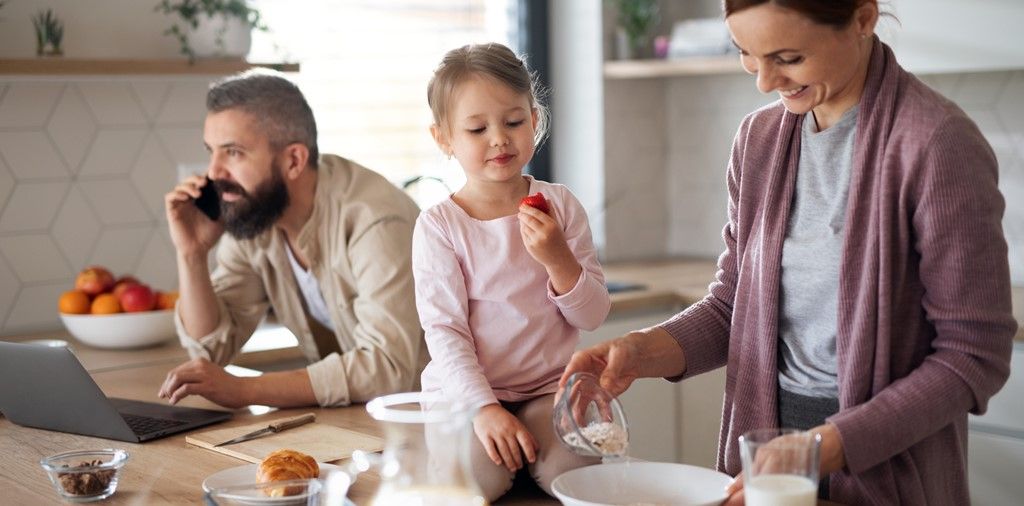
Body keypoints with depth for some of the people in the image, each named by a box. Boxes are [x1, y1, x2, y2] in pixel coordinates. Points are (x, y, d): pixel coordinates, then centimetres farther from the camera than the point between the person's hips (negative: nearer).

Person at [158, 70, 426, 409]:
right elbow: (212, 347, -1)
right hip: (342, 413, 5)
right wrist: (191, 254, -16)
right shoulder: (248, 215, -4)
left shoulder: (373, 219, -25)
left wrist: (243, 389, -36)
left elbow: (387, 365, -34)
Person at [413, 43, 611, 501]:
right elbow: (444, 332, -9)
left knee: (569, 469, -25)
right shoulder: (438, 226, -6)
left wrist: (558, 259, -17)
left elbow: (593, 316, 1)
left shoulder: (560, 206, 2)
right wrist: (484, 407, -22)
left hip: (549, 388, 2)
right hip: (465, 391, -1)